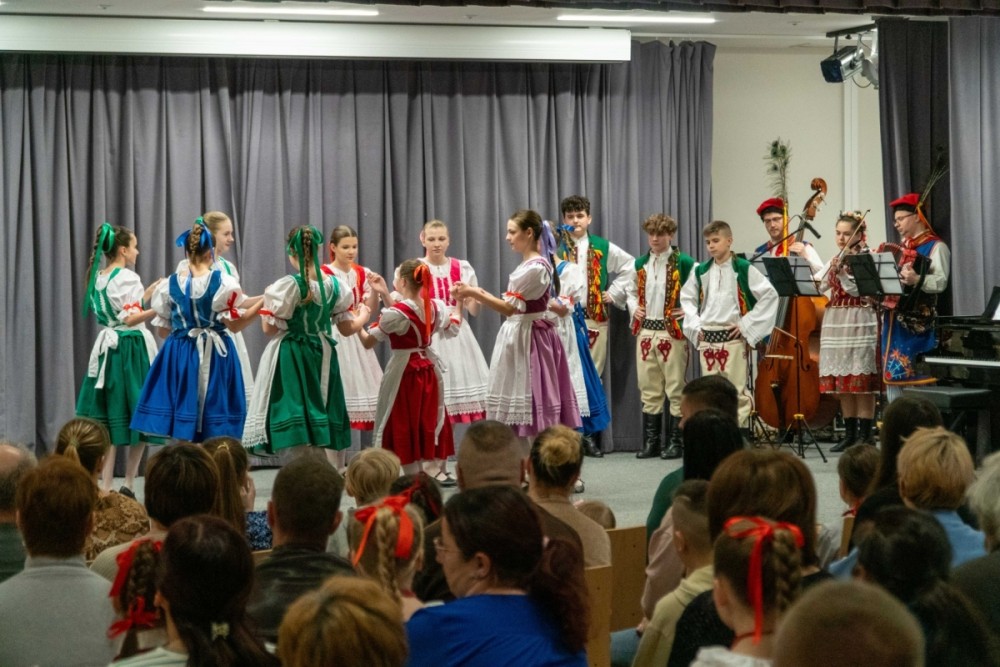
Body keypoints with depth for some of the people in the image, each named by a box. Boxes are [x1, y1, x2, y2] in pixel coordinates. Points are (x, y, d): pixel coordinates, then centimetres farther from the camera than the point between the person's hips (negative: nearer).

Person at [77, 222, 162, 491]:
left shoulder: (98, 277, 12)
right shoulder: (127, 278, -12)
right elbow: (130, 319, -20)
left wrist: (147, 294, 21)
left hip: (108, 348, 8)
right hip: (130, 349, -8)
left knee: (107, 420, 7)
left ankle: (105, 487, 4)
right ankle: (128, 484, 3)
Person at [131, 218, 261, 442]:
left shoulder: (170, 285, 0)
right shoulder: (224, 283, -8)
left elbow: (163, 330, 7)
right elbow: (235, 324, -8)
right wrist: (261, 302, 1)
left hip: (179, 356, 3)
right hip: (215, 356, -2)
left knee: (183, 436, 6)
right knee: (215, 438, 2)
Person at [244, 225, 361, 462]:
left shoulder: (288, 285, -15)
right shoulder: (335, 285, 0)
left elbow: (269, 327, -10)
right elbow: (347, 327, 7)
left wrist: (266, 300, 7)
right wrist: (363, 315, 28)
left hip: (292, 359, -5)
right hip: (324, 358, 5)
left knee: (298, 433, -5)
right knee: (329, 425, 15)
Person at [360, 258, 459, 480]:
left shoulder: (396, 312, -20)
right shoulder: (436, 307, -1)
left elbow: (368, 342, -13)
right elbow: (452, 329, 19)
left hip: (404, 371, -6)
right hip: (429, 369, 6)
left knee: (404, 425, 3)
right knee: (431, 420, 16)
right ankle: (437, 470, 20)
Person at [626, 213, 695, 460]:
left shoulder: (684, 263, -5)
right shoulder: (640, 264, 11)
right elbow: (631, 290, 26)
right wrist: (633, 309, 9)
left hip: (673, 332, -5)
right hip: (645, 332, 5)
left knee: (675, 389, -1)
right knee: (649, 390, 8)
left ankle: (675, 442, 4)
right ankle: (651, 442, 15)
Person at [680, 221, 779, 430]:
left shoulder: (743, 269, -4)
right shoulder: (701, 271, 10)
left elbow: (770, 295, -6)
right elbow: (687, 298, 22)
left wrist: (747, 325, -8)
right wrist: (695, 325, 9)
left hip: (733, 338, -5)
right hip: (707, 340, 5)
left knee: (736, 390, -6)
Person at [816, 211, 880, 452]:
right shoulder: (834, 260, 14)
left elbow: (860, 290, -15)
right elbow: (818, 287, 5)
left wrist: (842, 273, -24)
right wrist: (832, 269, -11)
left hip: (859, 321, -6)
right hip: (835, 321, 6)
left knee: (861, 379, -5)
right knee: (842, 380, 7)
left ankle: (865, 435, -1)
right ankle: (850, 434, 14)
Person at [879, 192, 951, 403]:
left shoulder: (936, 247, -6)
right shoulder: (903, 247, 20)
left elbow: (941, 282, -19)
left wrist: (917, 280, -35)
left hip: (916, 323, -8)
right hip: (894, 321, 8)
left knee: (916, 377, -10)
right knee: (892, 375, 9)